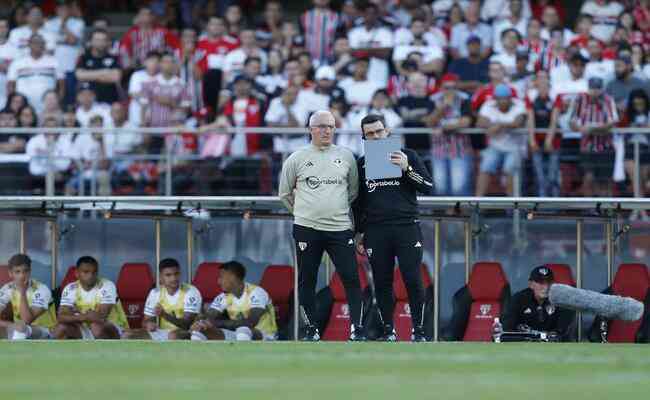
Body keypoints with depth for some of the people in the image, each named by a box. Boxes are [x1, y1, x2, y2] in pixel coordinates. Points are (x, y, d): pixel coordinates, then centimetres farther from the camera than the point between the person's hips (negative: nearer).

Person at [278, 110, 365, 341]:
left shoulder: (346, 156, 8)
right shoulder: (297, 159, 4)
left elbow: (353, 191, 18)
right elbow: (285, 193, 13)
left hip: (340, 228, 1)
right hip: (307, 229, -1)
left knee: (351, 278, -7)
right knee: (307, 279, 3)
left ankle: (356, 328, -4)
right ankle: (310, 328, 11)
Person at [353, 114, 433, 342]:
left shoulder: (407, 156, 6)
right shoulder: (362, 164, 13)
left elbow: (428, 187, -2)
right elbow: (358, 202, 19)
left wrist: (407, 169, -14)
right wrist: (359, 232, 14)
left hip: (407, 227, -2)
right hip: (376, 231, 2)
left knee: (413, 280, -8)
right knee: (382, 282, 3)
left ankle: (418, 331, -1)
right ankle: (388, 331, 11)